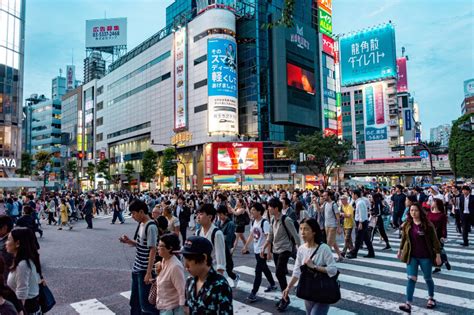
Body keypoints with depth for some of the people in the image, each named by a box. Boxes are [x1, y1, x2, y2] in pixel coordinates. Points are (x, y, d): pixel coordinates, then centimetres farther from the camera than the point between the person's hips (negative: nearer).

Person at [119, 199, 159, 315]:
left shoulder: (151, 227, -21)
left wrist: (149, 272, -21)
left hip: (145, 270, -9)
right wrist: (129, 241, 0)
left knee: (145, 302, 1)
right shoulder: (141, 224, 7)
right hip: (137, 268, 9)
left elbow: (153, 250, -21)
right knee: (134, 301, 20)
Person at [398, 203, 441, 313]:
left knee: (427, 278, 16)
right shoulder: (407, 225, -1)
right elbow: (404, 238, 11)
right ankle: (408, 304, -6)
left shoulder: (427, 225, -12)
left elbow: (434, 240, -9)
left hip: (425, 256, -2)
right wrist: (400, 250, 17)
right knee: (411, 279, -4)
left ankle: (431, 298, 41)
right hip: (411, 256, 2)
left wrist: (438, 254, -11)